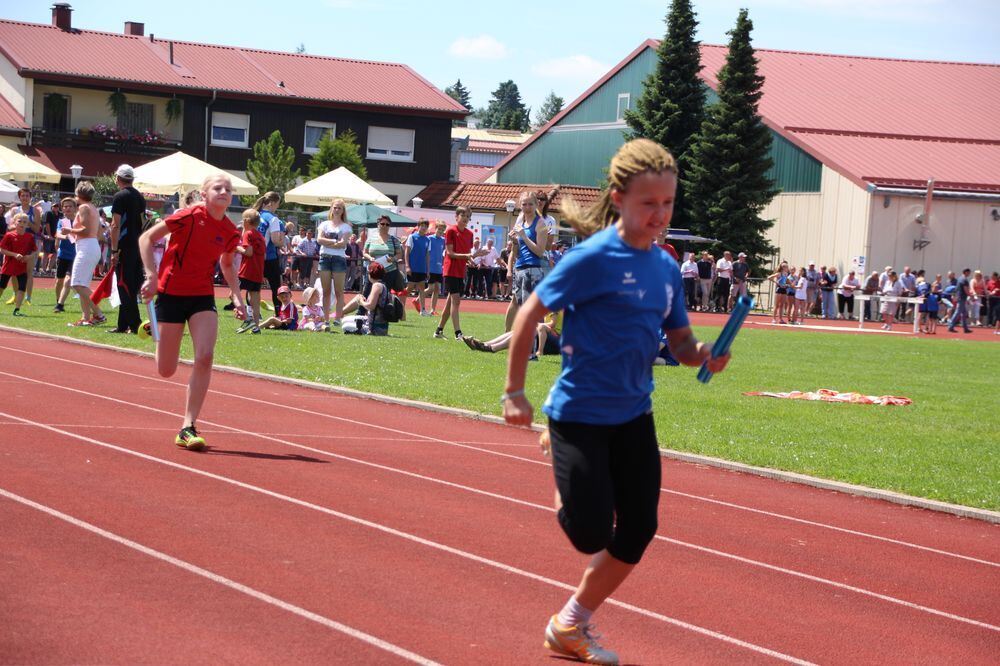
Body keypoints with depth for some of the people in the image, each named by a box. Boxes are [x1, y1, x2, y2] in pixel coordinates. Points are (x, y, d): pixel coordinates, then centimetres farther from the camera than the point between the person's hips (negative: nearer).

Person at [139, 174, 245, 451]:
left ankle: (188, 428, -13)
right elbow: (147, 238, -9)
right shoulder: (189, 216, -15)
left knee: (205, 357, -19)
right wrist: (151, 276, -18)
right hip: (171, 293, -3)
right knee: (166, 371, 4)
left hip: (203, 298, 3)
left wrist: (236, 295, 7)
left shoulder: (230, 232, 1)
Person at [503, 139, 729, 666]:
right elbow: (530, 314, -13)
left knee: (638, 531, 5)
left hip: (633, 415, 7)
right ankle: (563, 489, 28)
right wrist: (514, 391, -12)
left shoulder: (665, 267, 3)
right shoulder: (594, 257, -17)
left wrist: (703, 355, -14)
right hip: (580, 412, -6)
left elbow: (680, 341, 10)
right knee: (591, 533, -9)